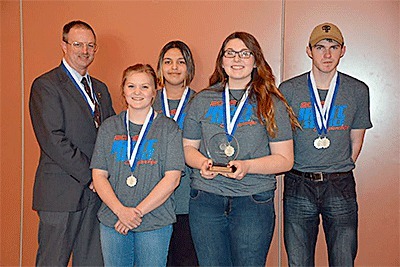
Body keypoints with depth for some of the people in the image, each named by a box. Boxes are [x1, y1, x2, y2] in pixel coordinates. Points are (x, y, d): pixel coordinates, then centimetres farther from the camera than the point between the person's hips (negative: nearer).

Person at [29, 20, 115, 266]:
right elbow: (53, 139, -16)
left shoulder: (100, 89, 16)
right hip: (62, 193, -6)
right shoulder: (46, 85, -6)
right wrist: (89, 176, -15)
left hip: (96, 191, 6)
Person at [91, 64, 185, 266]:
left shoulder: (168, 128, 0)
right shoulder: (109, 127, 7)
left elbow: (172, 179, -7)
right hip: (112, 222, 2)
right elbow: (99, 176, 2)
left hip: (155, 222, -2)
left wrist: (138, 211, -13)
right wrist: (121, 210, -12)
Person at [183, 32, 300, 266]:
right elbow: (189, 147, 13)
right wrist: (202, 162, -9)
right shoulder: (202, 100, 9)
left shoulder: (272, 104, 2)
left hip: (254, 201, -2)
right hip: (206, 199, 2)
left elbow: (285, 159, 0)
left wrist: (246, 166, -15)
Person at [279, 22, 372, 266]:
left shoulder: (358, 91, 3)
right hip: (298, 186, 0)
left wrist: (339, 175, 8)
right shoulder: (288, 90, -1)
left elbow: (356, 141, 11)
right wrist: (304, 177, 4)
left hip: (341, 187, 1)